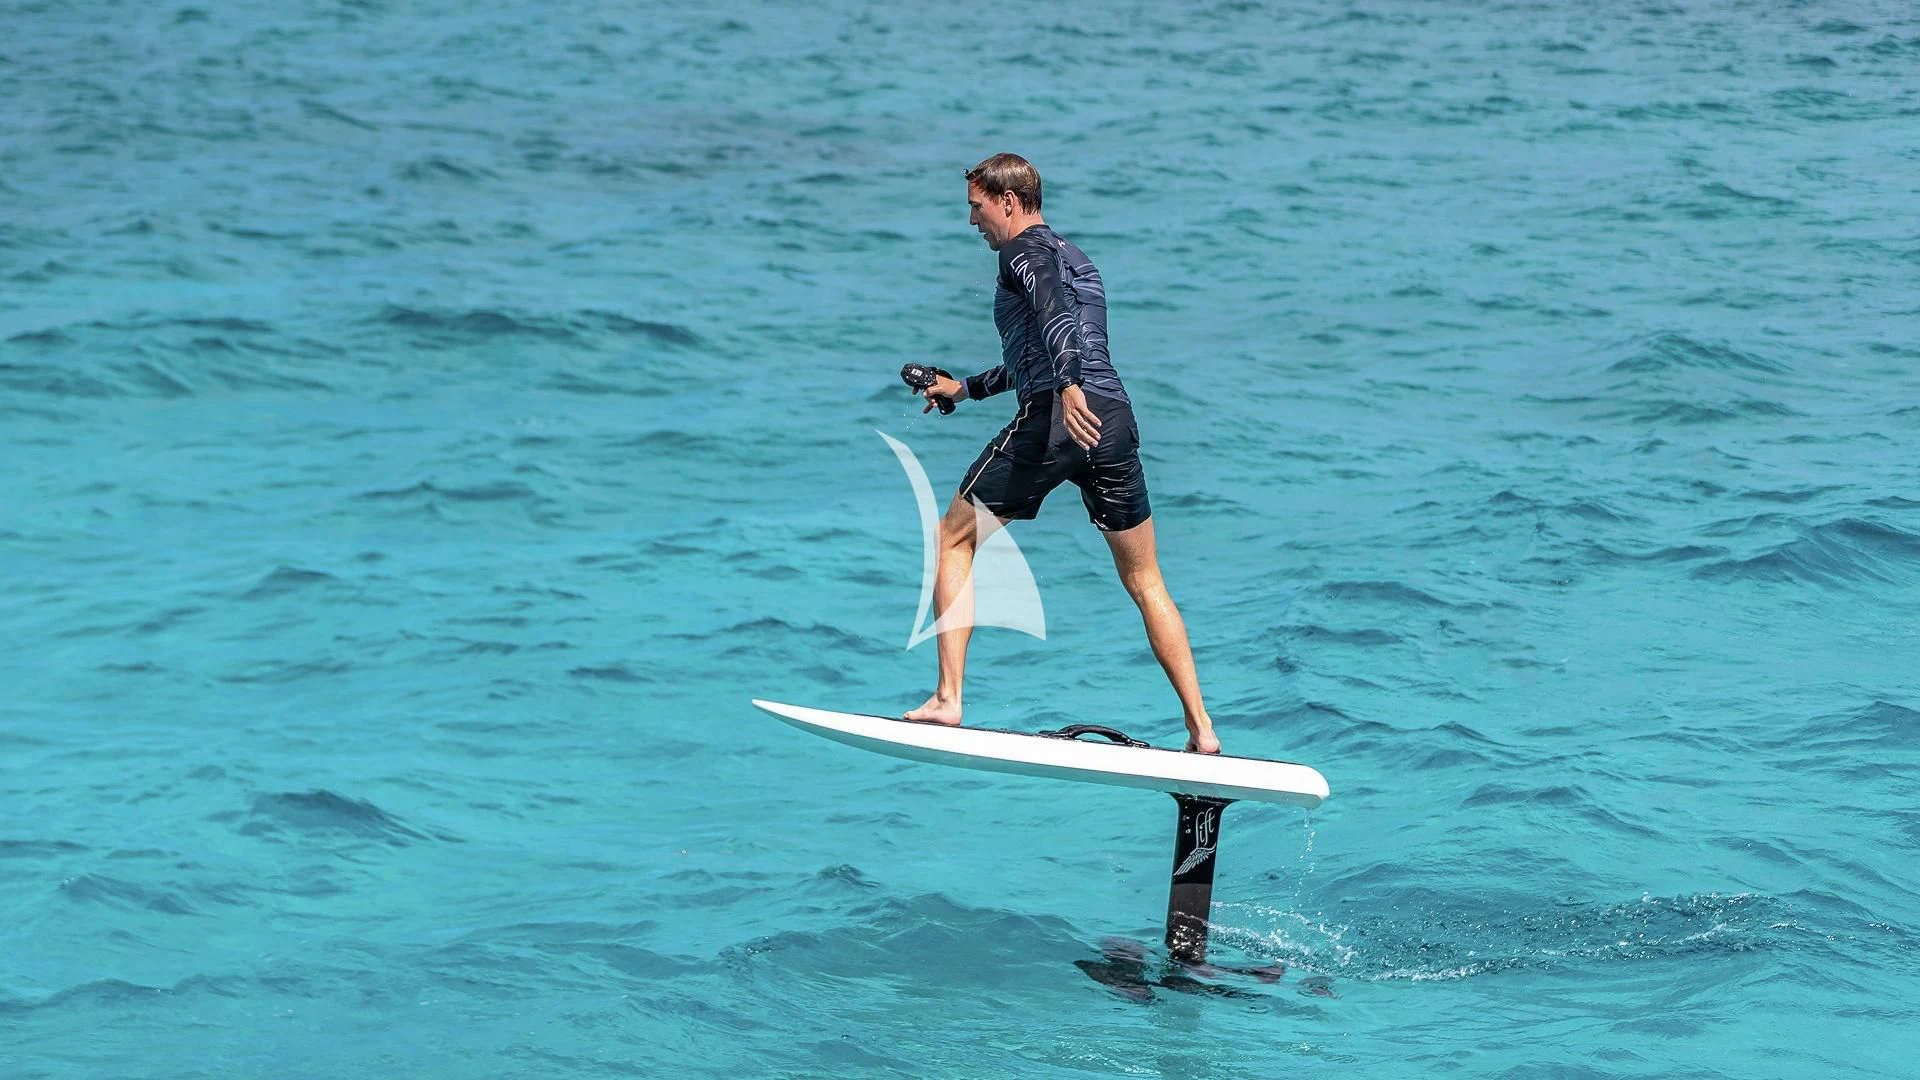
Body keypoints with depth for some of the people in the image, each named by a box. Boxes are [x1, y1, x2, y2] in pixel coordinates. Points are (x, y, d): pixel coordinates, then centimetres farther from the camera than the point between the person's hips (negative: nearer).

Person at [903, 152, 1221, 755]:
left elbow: (1052, 312, -19)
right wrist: (966, 388, 52)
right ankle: (1202, 731, 6)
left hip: (1056, 419, -8)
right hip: (1115, 419, 8)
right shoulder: (1076, 259, 30)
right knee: (1144, 581, 13)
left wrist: (1068, 387, -35)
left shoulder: (1025, 249, 3)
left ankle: (948, 701, -2)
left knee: (953, 540, 7)